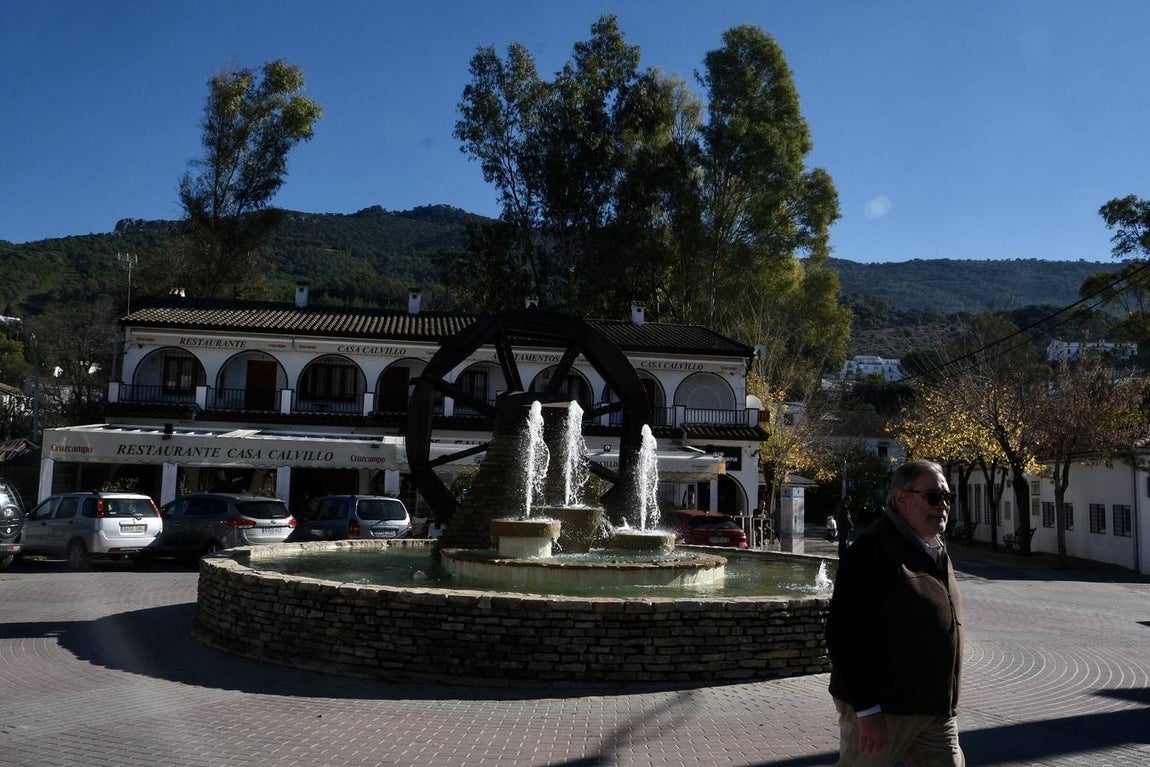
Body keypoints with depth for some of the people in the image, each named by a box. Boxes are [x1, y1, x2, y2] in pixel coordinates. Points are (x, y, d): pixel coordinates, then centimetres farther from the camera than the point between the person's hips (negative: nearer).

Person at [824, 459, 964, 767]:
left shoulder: (936, 552, 12)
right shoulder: (873, 549, -17)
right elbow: (844, 635, -22)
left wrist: (946, 702, 22)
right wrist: (867, 709, -24)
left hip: (936, 712, 8)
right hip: (881, 709, -8)